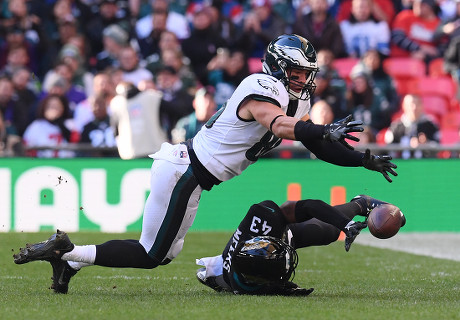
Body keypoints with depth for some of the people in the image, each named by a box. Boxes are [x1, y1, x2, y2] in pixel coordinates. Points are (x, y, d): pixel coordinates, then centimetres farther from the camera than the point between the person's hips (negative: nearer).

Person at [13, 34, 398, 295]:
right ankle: (67, 251, -1)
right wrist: (325, 131, -44)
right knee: (150, 256, -3)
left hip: (188, 169, 10)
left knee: (164, 252, 16)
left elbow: (318, 145, 14)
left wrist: (365, 160, 5)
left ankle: (69, 263, 16)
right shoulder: (264, 89, -18)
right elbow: (280, 125, -38)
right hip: (185, 174, -10)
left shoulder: (297, 100, 12)